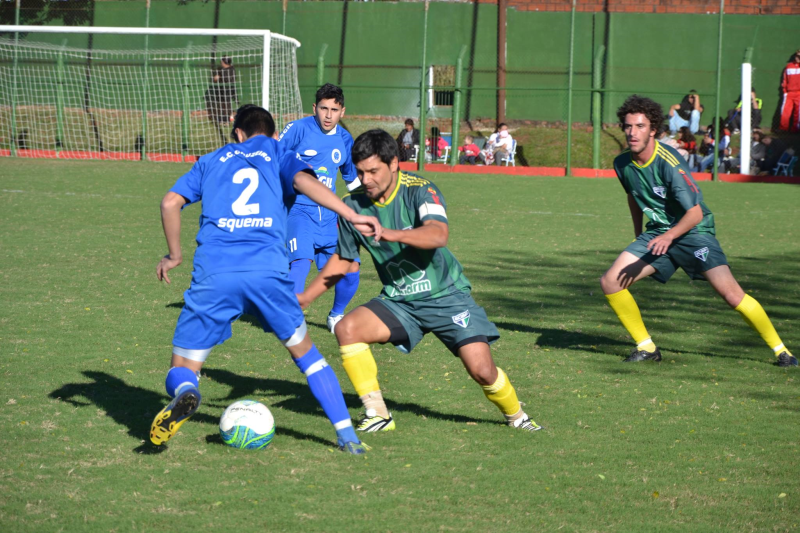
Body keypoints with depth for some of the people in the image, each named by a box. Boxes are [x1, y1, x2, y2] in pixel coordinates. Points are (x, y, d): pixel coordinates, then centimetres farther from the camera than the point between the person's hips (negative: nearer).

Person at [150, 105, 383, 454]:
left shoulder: (212, 160, 25)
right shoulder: (278, 153, 22)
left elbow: (170, 203, 13)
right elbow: (303, 180, -1)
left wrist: (174, 256, 24)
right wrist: (351, 215, -8)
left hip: (214, 274, 0)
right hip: (268, 270, 0)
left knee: (183, 369, 8)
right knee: (303, 350, 22)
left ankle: (185, 392, -29)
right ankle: (347, 435, 14)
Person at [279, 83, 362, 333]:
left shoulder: (344, 139, 9)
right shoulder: (298, 129, -8)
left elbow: (352, 177, 25)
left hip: (329, 215, 5)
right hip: (299, 209, -5)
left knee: (351, 270, 1)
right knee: (302, 260, -28)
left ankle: (336, 316, 27)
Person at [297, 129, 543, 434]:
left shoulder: (419, 191, -19)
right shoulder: (353, 205, -5)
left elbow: (438, 235, -39)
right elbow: (342, 260, 11)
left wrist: (388, 233, -53)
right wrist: (305, 297, 4)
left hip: (446, 295, -4)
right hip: (398, 301, 4)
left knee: (482, 370, -14)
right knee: (348, 328, -23)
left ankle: (515, 414, 19)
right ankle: (377, 415, -12)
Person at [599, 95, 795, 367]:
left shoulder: (669, 163, -24)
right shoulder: (623, 164, -3)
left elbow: (695, 212, -25)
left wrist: (669, 236, -39)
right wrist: (638, 238, 24)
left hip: (693, 232, -6)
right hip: (657, 234, 6)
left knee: (730, 292, -21)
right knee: (610, 282, -9)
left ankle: (780, 350, -7)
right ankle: (646, 347, 7)